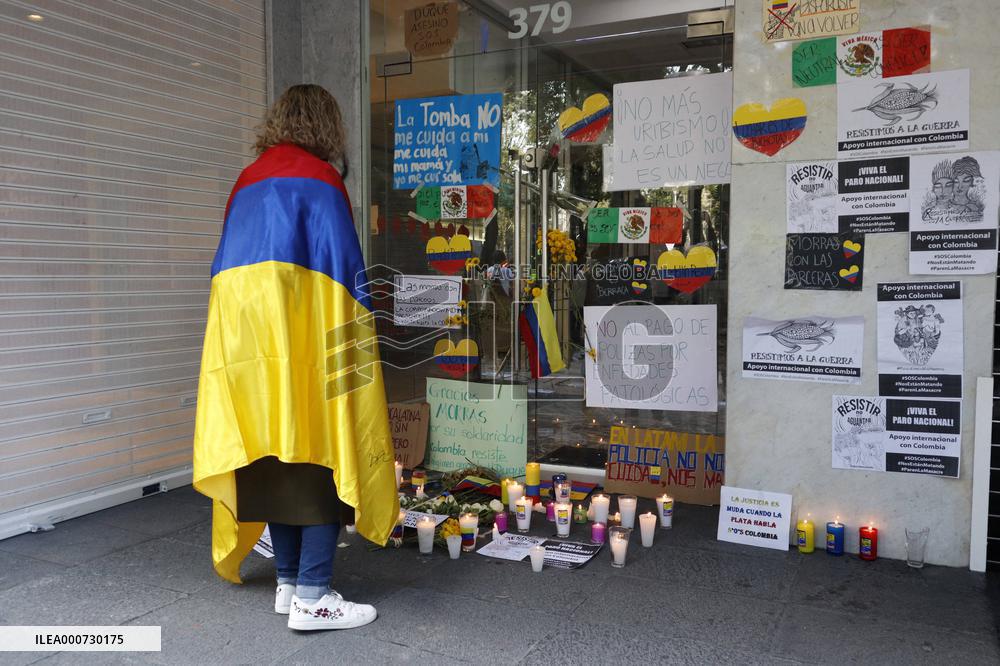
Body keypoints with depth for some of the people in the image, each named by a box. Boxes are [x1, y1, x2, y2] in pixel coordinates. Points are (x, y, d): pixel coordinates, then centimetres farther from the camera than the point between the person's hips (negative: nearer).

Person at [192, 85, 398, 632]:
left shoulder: (247, 180, 18)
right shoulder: (318, 175, -3)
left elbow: (228, 262, 19)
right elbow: (343, 261, -10)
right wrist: (359, 332, -6)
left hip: (238, 322, 8)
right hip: (302, 327, -7)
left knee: (272, 457, 10)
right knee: (324, 456, -3)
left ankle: (289, 583, 18)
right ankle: (312, 599, -2)